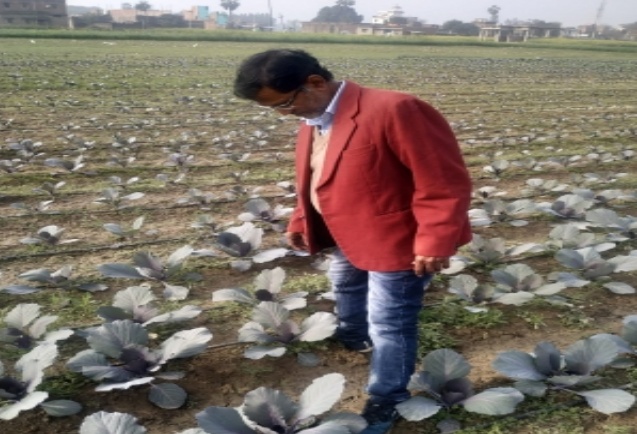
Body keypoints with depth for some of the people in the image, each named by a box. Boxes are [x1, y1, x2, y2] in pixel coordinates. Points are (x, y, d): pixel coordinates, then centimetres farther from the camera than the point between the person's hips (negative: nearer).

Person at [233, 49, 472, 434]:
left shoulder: (394, 111, -29)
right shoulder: (313, 123, 0)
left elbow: (444, 181, -29)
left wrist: (434, 242, -31)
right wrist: (301, 222, 10)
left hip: (396, 242, -9)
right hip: (350, 238, 10)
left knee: (388, 324, 2)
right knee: (346, 287, 32)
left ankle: (387, 399, 25)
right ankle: (353, 337, 62)